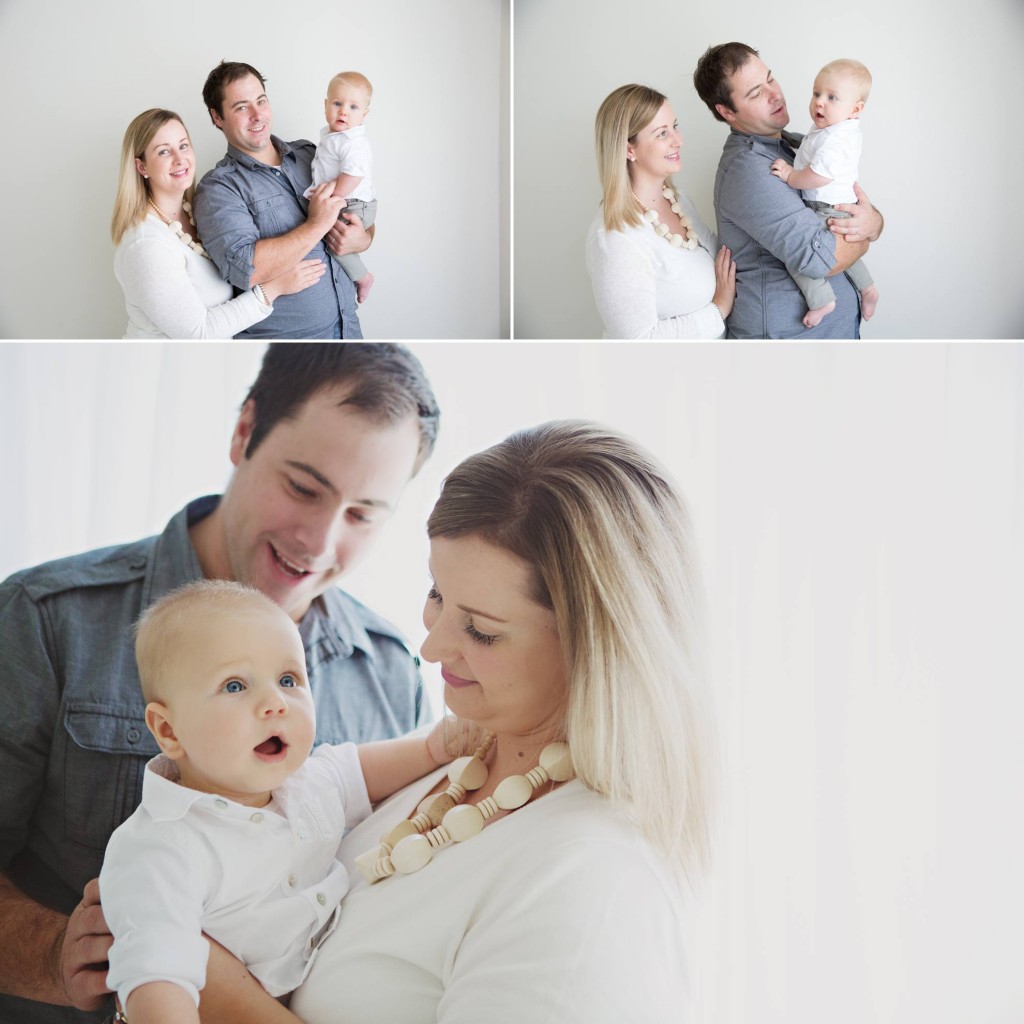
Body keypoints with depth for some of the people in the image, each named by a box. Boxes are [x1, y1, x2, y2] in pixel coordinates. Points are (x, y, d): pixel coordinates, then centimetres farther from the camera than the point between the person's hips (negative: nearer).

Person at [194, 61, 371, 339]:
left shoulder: (309, 154, 7)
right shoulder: (218, 188, -10)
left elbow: (363, 213, 15)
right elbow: (245, 269, -25)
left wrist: (361, 239, -8)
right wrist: (316, 225, -18)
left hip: (346, 324, 5)